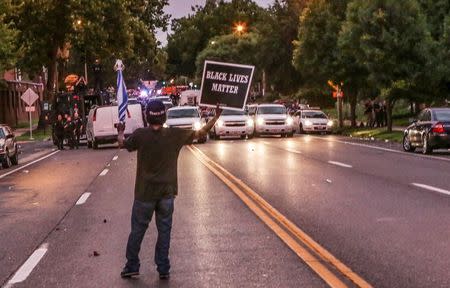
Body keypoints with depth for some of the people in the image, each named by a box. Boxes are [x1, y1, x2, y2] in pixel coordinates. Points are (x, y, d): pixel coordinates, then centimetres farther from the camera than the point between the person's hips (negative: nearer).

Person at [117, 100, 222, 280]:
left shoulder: (140, 135, -13)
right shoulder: (174, 135, -10)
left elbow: (122, 144, 5)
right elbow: (201, 134, -1)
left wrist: (120, 132, 26)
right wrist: (216, 117, 10)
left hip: (145, 193, -1)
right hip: (167, 193, 1)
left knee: (137, 230, 11)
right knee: (164, 231, 10)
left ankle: (132, 267, 19)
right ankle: (163, 269, 14)